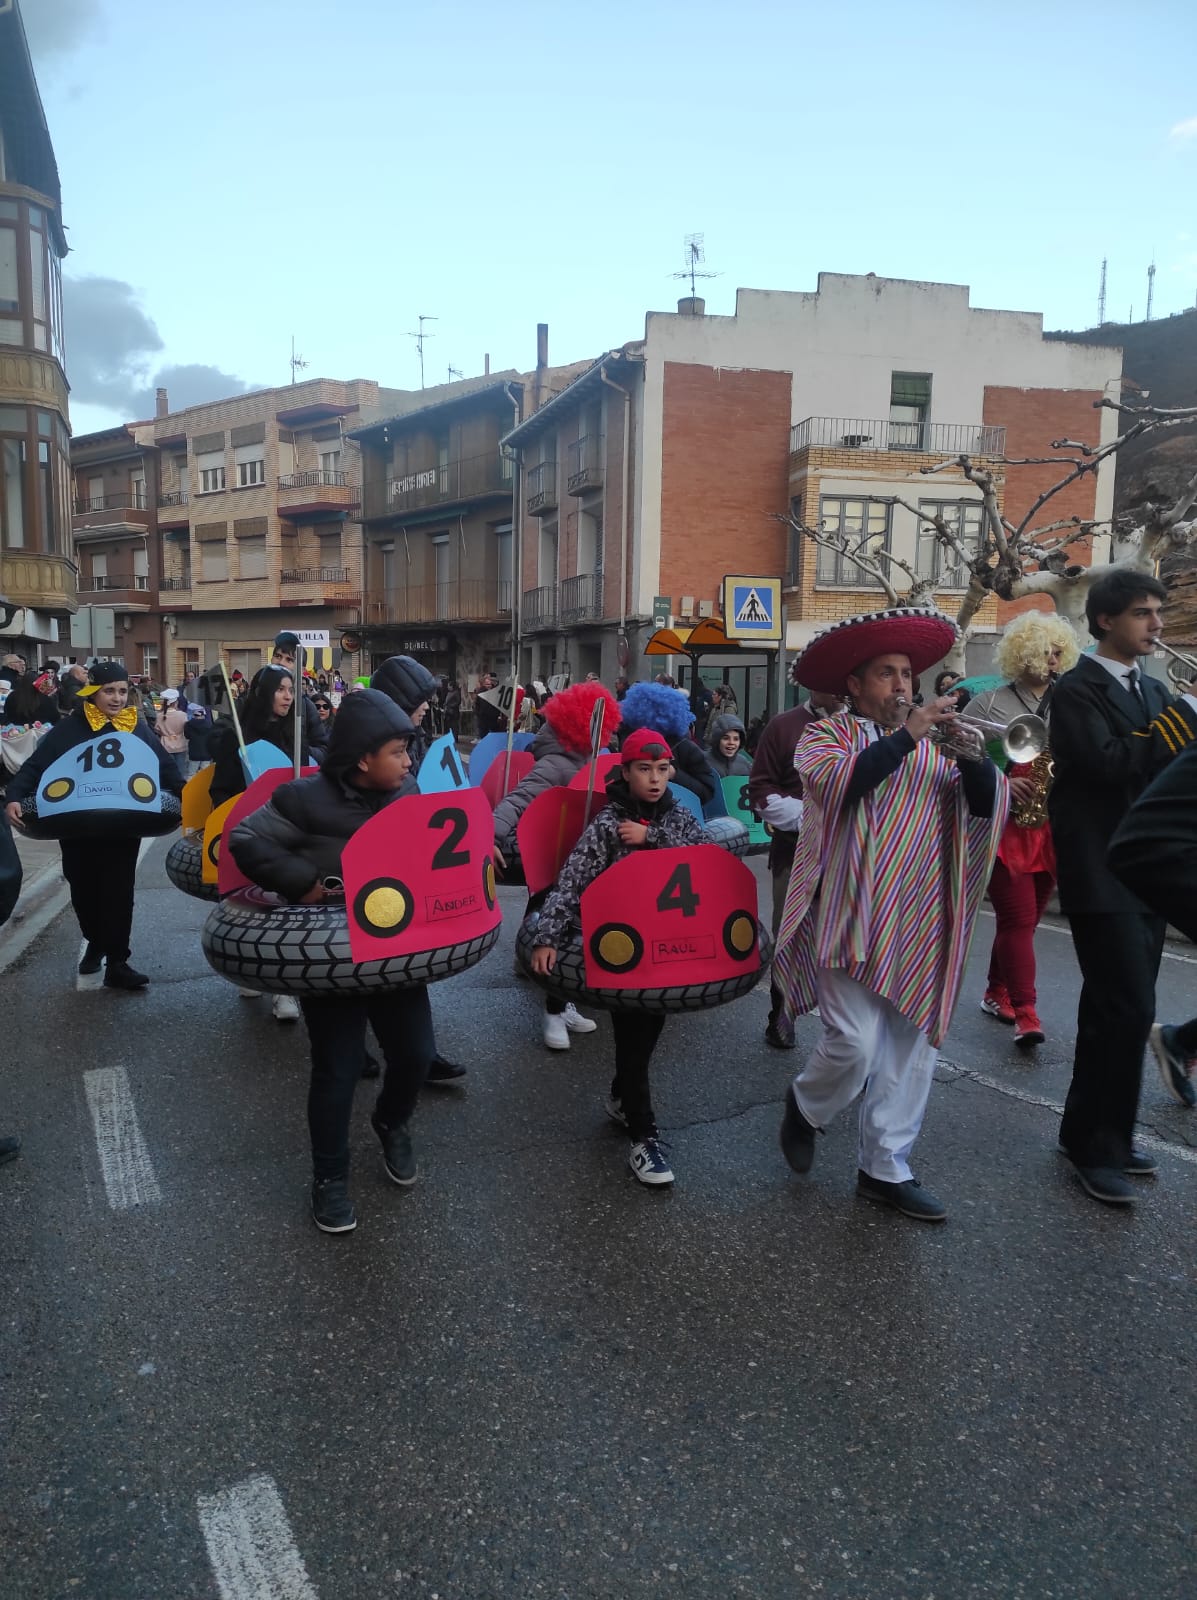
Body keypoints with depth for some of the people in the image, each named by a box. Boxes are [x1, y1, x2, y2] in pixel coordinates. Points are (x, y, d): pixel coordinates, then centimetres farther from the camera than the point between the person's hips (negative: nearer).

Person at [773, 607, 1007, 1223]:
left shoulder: (935, 744, 15)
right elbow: (835, 782, -18)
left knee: (913, 1046, 6)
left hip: (920, 922, 5)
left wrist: (972, 756, -16)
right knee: (855, 1044, -10)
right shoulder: (828, 734, 4)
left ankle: (886, 1167, 21)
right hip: (849, 914, -5)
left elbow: (987, 803, 3)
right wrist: (906, 736, -19)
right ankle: (805, 1104, 22)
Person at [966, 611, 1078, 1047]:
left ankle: (996, 993, 28)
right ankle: (1026, 1013, -8)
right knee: (1018, 918, -9)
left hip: (1050, 828, 4)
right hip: (1004, 825, -4)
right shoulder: (987, 704, -1)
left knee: (1024, 919, 12)